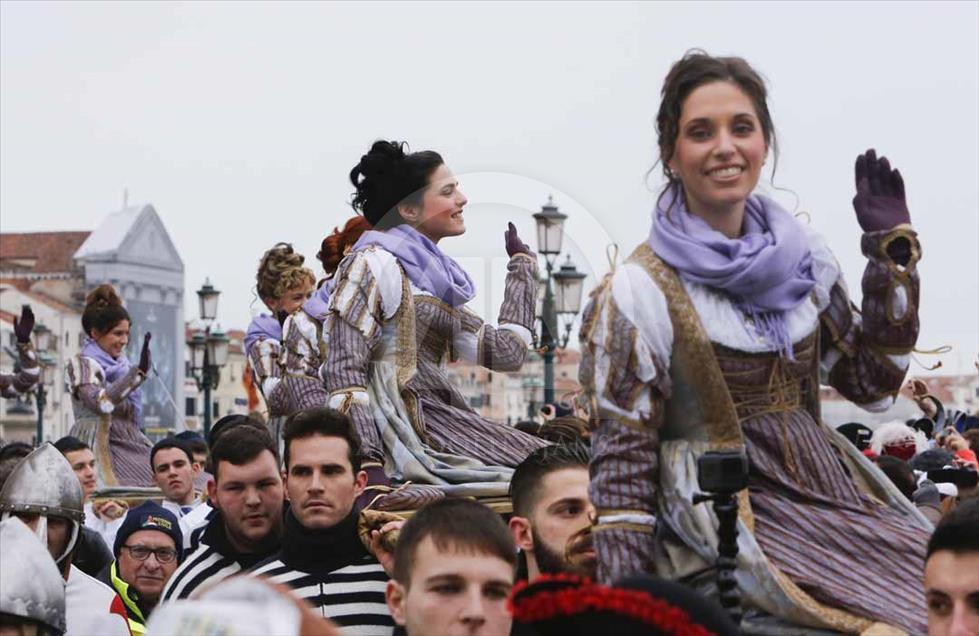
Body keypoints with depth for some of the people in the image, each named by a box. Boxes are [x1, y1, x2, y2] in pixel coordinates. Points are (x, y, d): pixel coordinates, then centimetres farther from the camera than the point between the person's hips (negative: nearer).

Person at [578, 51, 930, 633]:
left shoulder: (800, 255, 8)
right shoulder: (640, 291, -8)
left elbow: (874, 384, 14)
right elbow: (621, 459, -7)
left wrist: (893, 251, 8)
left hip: (832, 490, 6)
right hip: (727, 517, -6)